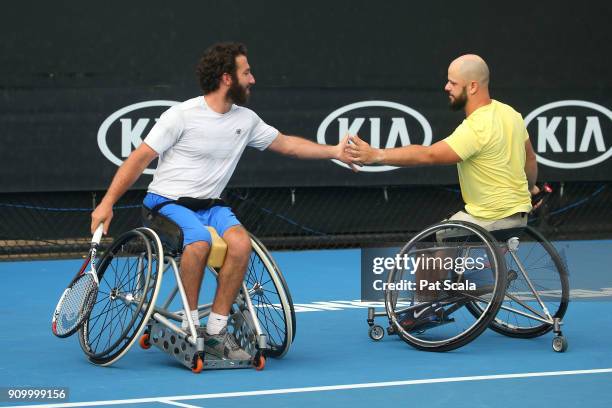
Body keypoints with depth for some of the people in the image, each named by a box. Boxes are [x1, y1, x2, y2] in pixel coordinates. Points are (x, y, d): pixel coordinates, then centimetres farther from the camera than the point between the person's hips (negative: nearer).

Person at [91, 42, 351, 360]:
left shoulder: (246, 119, 8)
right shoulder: (182, 115, -10)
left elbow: (287, 144, 22)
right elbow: (140, 158, -8)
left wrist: (334, 151, 15)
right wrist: (107, 202, -15)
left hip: (209, 206, 5)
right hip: (168, 202, -5)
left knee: (241, 242, -26)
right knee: (199, 240, -37)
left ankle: (216, 330, -18)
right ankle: (190, 324, -21)